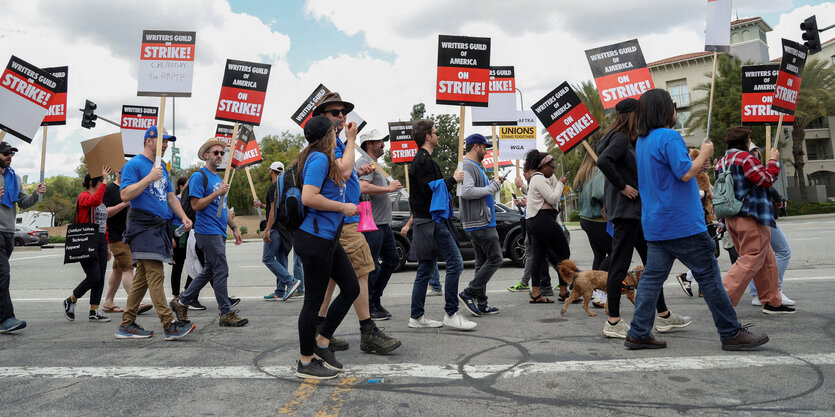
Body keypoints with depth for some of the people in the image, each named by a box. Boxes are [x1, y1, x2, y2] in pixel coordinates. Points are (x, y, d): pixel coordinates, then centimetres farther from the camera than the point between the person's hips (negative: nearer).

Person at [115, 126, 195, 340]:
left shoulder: (162, 168, 21)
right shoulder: (134, 165, -5)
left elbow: (170, 197, 26)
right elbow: (125, 195, -14)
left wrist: (183, 217, 12)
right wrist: (149, 178, -18)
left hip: (159, 227, 9)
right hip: (144, 227, -9)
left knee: (142, 278, 9)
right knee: (156, 276, -12)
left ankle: (126, 326, 16)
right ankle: (170, 325, -13)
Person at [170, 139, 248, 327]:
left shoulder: (218, 178, 20)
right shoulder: (199, 176, -7)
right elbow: (196, 205, -14)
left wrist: (234, 227, 19)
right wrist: (217, 193, -17)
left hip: (219, 233, 9)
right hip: (208, 232, -9)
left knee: (209, 271, 15)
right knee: (221, 271, -8)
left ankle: (181, 302, 27)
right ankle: (226, 314, -2)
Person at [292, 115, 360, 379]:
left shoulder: (324, 159, 16)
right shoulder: (318, 159, -15)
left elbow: (346, 170, 34)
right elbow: (309, 197, -25)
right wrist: (343, 207, -15)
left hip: (327, 238, 11)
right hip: (315, 239, -11)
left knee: (351, 288, 13)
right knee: (314, 300, -1)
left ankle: (321, 342, 26)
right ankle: (305, 362, 14)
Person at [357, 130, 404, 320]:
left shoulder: (375, 163, 22)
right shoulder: (365, 162, -12)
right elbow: (363, 188, -28)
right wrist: (389, 188, -20)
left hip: (383, 224, 10)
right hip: (372, 225, -10)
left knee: (392, 260, 15)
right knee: (370, 267, -3)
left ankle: (375, 298, 24)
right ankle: (368, 308, 7)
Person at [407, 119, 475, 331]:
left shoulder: (421, 159, 21)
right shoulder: (424, 160, -12)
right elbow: (430, 189, -20)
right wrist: (453, 179, -10)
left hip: (426, 221, 11)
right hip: (432, 220, -11)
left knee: (426, 269, 11)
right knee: (455, 263, -10)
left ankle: (416, 316, 15)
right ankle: (451, 314, -5)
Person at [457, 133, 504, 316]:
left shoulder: (475, 166, 22)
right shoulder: (467, 166, -12)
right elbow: (466, 191, -26)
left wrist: (494, 183, 13)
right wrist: (491, 188, -17)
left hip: (482, 222, 11)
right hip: (479, 223, -11)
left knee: (483, 261, 10)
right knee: (495, 258, -9)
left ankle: (480, 303, 13)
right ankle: (469, 293, -6)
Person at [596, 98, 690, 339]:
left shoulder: (628, 141, 18)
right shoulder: (621, 138, -11)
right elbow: (603, 161, -30)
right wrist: (622, 187, -22)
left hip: (636, 211, 11)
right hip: (625, 210, -11)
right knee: (620, 265, -6)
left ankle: (663, 316, 25)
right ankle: (613, 323, 1)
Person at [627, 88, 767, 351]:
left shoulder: (642, 141, 14)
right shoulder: (669, 137, -14)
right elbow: (686, 173, -20)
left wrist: (695, 157, 18)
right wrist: (704, 154, -4)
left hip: (655, 225, 9)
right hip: (682, 223, -8)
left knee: (652, 276, 8)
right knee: (708, 275, 2)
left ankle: (638, 334, 7)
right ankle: (731, 334, 12)